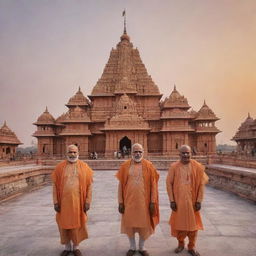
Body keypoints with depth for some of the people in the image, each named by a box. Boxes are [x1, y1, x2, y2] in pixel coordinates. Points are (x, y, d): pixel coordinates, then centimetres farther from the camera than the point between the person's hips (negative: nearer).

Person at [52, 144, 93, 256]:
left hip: (78, 201, 0)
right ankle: (67, 247, 30)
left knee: (77, 224, 9)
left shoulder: (84, 167, -1)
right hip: (64, 201, 1)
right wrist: (55, 202, -4)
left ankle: (76, 247, 28)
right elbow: (55, 185, 0)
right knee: (64, 224, 11)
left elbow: (89, 185, -1)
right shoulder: (60, 167, -1)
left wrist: (87, 201, -5)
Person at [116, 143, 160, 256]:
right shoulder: (125, 166, -2)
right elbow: (121, 185, 1)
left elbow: (153, 185, -2)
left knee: (144, 224, 10)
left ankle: (142, 247, 32)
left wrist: (152, 202, -5)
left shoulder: (149, 166, -3)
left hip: (144, 201, 0)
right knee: (129, 224, 11)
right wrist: (120, 202, -2)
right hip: (129, 200, 1)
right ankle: (132, 247, 32)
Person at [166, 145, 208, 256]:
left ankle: (191, 246, 28)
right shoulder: (174, 167, -6)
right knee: (179, 222, 12)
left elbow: (201, 184, -3)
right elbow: (169, 183, -3)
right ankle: (180, 243, 34)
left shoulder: (197, 166, -6)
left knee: (192, 223, 9)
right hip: (178, 200, 0)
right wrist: (171, 200, -7)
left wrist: (199, 201, -6)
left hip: (192, 200, 0)